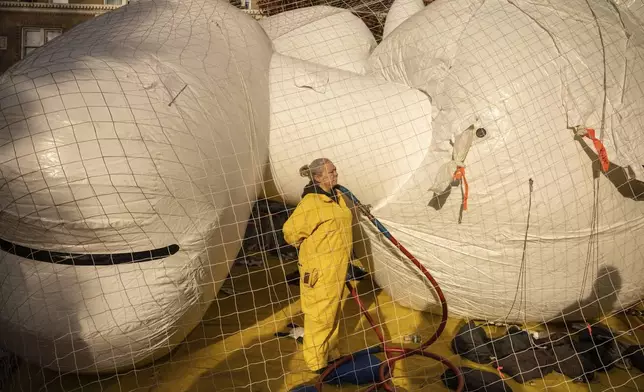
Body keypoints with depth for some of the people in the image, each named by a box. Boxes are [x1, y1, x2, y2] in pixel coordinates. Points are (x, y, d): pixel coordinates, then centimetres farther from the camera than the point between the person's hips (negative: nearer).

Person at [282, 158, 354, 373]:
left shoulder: (337, 196, 6)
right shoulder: (311, 203, -22)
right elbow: (291, 231, -20)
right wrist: (308, 246, -4)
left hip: (337, 266, 9)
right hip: (319, 269, -9)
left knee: (334, 310, 20)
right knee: (320, 314, 2)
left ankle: (331, 353, 37)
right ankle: (316, 361, 18)